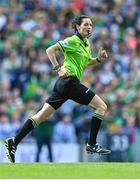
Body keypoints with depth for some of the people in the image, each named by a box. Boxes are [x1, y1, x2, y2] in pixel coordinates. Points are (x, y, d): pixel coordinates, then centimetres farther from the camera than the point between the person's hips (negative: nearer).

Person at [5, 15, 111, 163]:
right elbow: (50, 50, -12)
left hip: (64, 84, 9)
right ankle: (91, 145, -4)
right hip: (69, 81, -9)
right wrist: (58, 69, -20)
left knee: (42, 116, 4)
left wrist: (99, 59, 16)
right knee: (101, 106, -5)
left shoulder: (86, 44, 20)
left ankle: (14, 142, -1)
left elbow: (86, 62, 34)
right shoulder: (72, 41, -7)